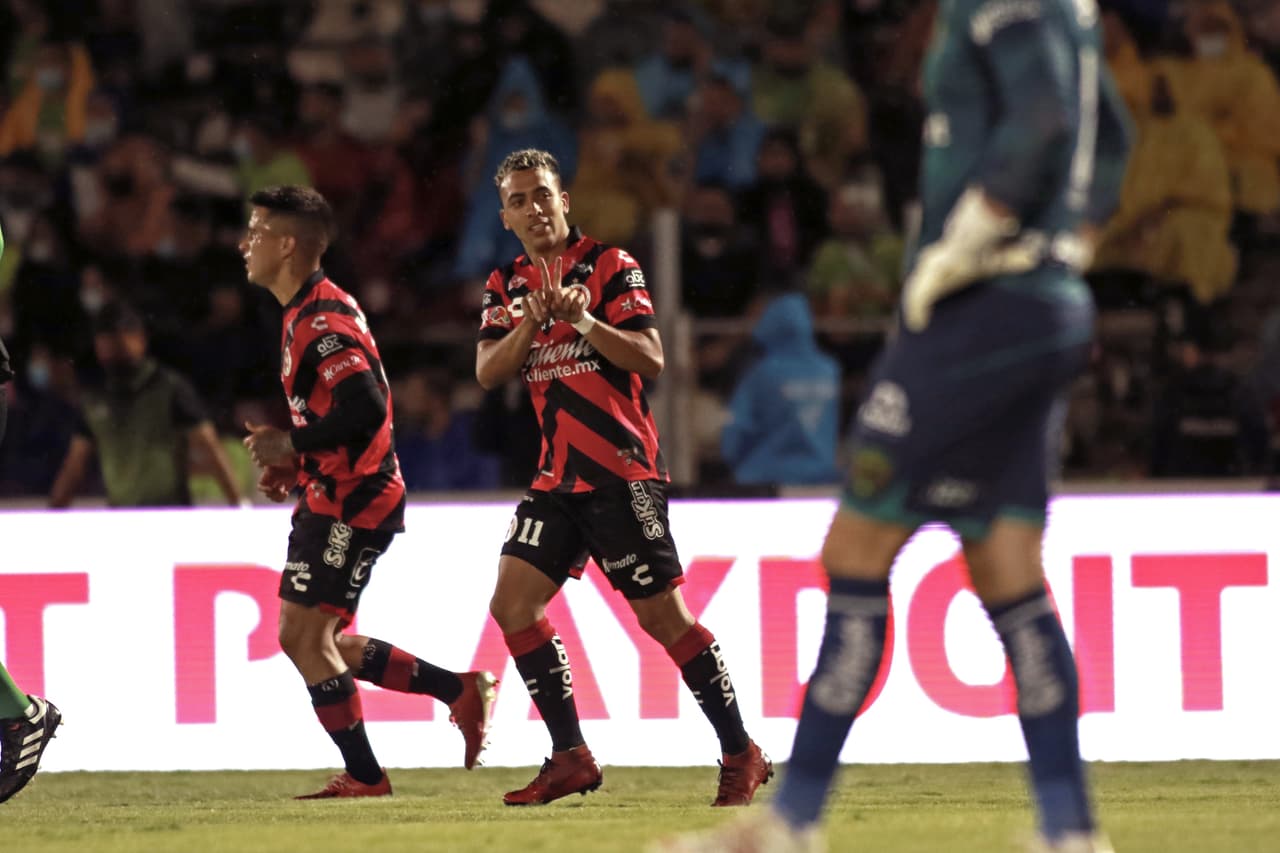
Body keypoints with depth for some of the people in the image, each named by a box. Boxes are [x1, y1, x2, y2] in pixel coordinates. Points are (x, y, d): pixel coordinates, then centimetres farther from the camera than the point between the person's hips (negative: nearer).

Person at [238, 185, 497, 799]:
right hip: (334, 497, 11)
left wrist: (289, 445, -19)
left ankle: (364, 776, 0)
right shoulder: (304, 314, 15)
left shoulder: (322, 320, -18)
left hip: (350, 502, -11)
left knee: (303, 637, -8)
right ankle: (463, 692, 17)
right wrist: (295, 466, 12)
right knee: (320, 642, 13)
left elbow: (365, 408, -29)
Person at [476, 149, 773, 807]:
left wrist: (585, 320, -26)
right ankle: (571, 759, 2)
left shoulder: (609, 266, -5)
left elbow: (650, 359, -12)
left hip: (621, 471, -6)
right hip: (556, 475, 6)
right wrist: (532, 322, -16)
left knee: (662, 614, -6)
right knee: (513, 605, -5)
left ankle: (741, 754, 2)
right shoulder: (506, 286, 12)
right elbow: (487, 372, 0)